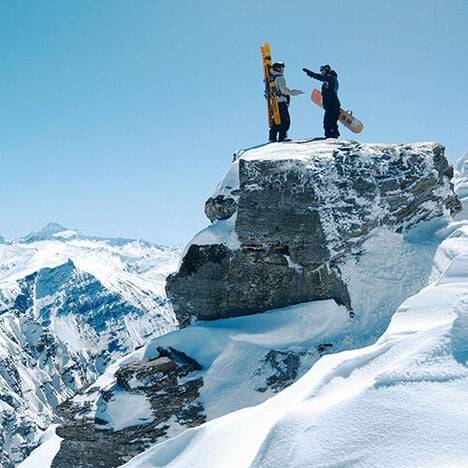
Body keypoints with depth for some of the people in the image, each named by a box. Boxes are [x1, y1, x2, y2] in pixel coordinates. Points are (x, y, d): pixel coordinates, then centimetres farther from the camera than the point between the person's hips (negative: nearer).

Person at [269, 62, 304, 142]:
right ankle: (282, 137, -13)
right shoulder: (280, 78, -9)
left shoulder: (273, 78, 18)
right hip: (281, 102, -9)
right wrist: (296, 92, -14)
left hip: (275, 102, 9)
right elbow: (284, 90, -17)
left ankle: (272, 137, 11)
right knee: (285, 120, -8)